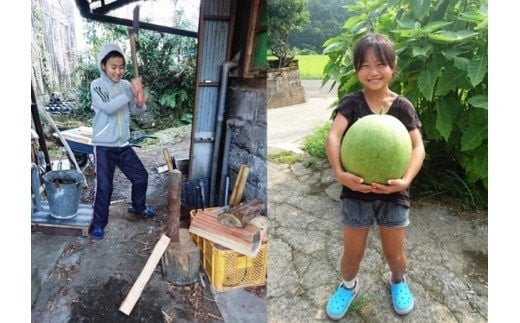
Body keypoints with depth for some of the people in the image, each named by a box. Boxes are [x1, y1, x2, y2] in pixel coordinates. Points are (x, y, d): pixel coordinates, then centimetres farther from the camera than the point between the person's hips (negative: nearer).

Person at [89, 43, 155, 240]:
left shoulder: (125, 85, 3)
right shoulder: (97, 85, -9)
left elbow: (136, 110, 4)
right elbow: (108, 108, -25)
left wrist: (140, 102, -19)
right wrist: (130, 92, -31)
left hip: (123, 145, 5)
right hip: (104, 146, -5)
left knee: (141, 176, 13)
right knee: (104, 186, -1)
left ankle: (138, 208, 38)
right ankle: (98, 224, 18)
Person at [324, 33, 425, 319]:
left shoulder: (403, 106, -4)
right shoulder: (350, 103, -7)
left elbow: (418, 147, -10)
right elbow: (332, 136, -20)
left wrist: (406, 180, -26)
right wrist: (339, 173, -36)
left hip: (393, 192, 1)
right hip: (356, 191, -1)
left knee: (394, 252, 17)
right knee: (352, 253, 12)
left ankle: (398, 281, 50)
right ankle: (348, 285, 43)